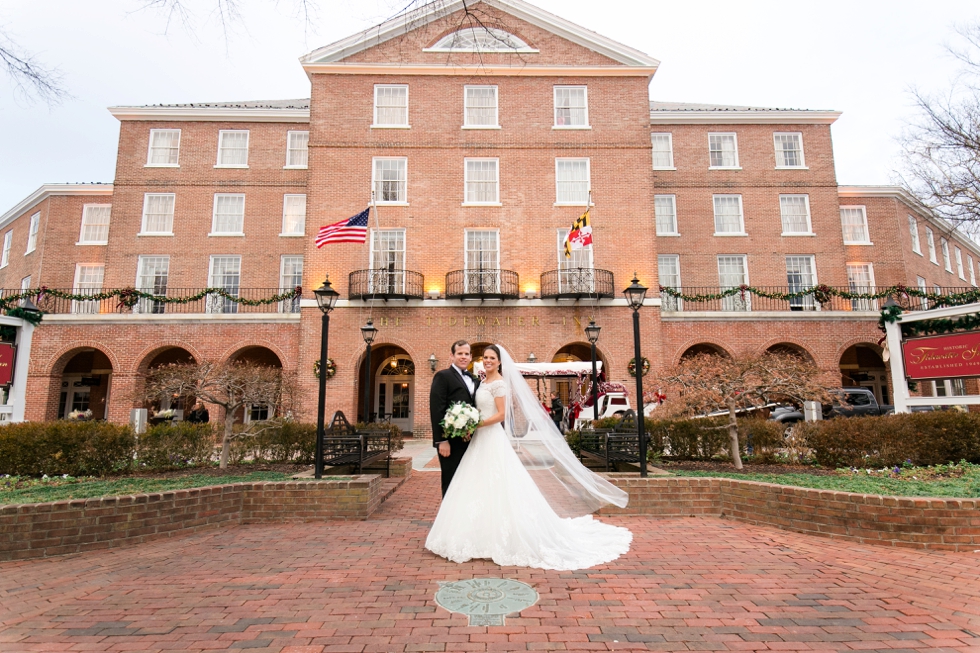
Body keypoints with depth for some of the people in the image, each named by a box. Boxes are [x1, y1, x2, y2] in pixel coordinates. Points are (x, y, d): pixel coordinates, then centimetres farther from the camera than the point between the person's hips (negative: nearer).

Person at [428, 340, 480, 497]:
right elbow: (436, 409, -12)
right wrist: (441, 440, -18)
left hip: (471, 441, 7)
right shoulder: (443, 376, -5)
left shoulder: (475, 380, 16)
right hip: (451, 441, -6)